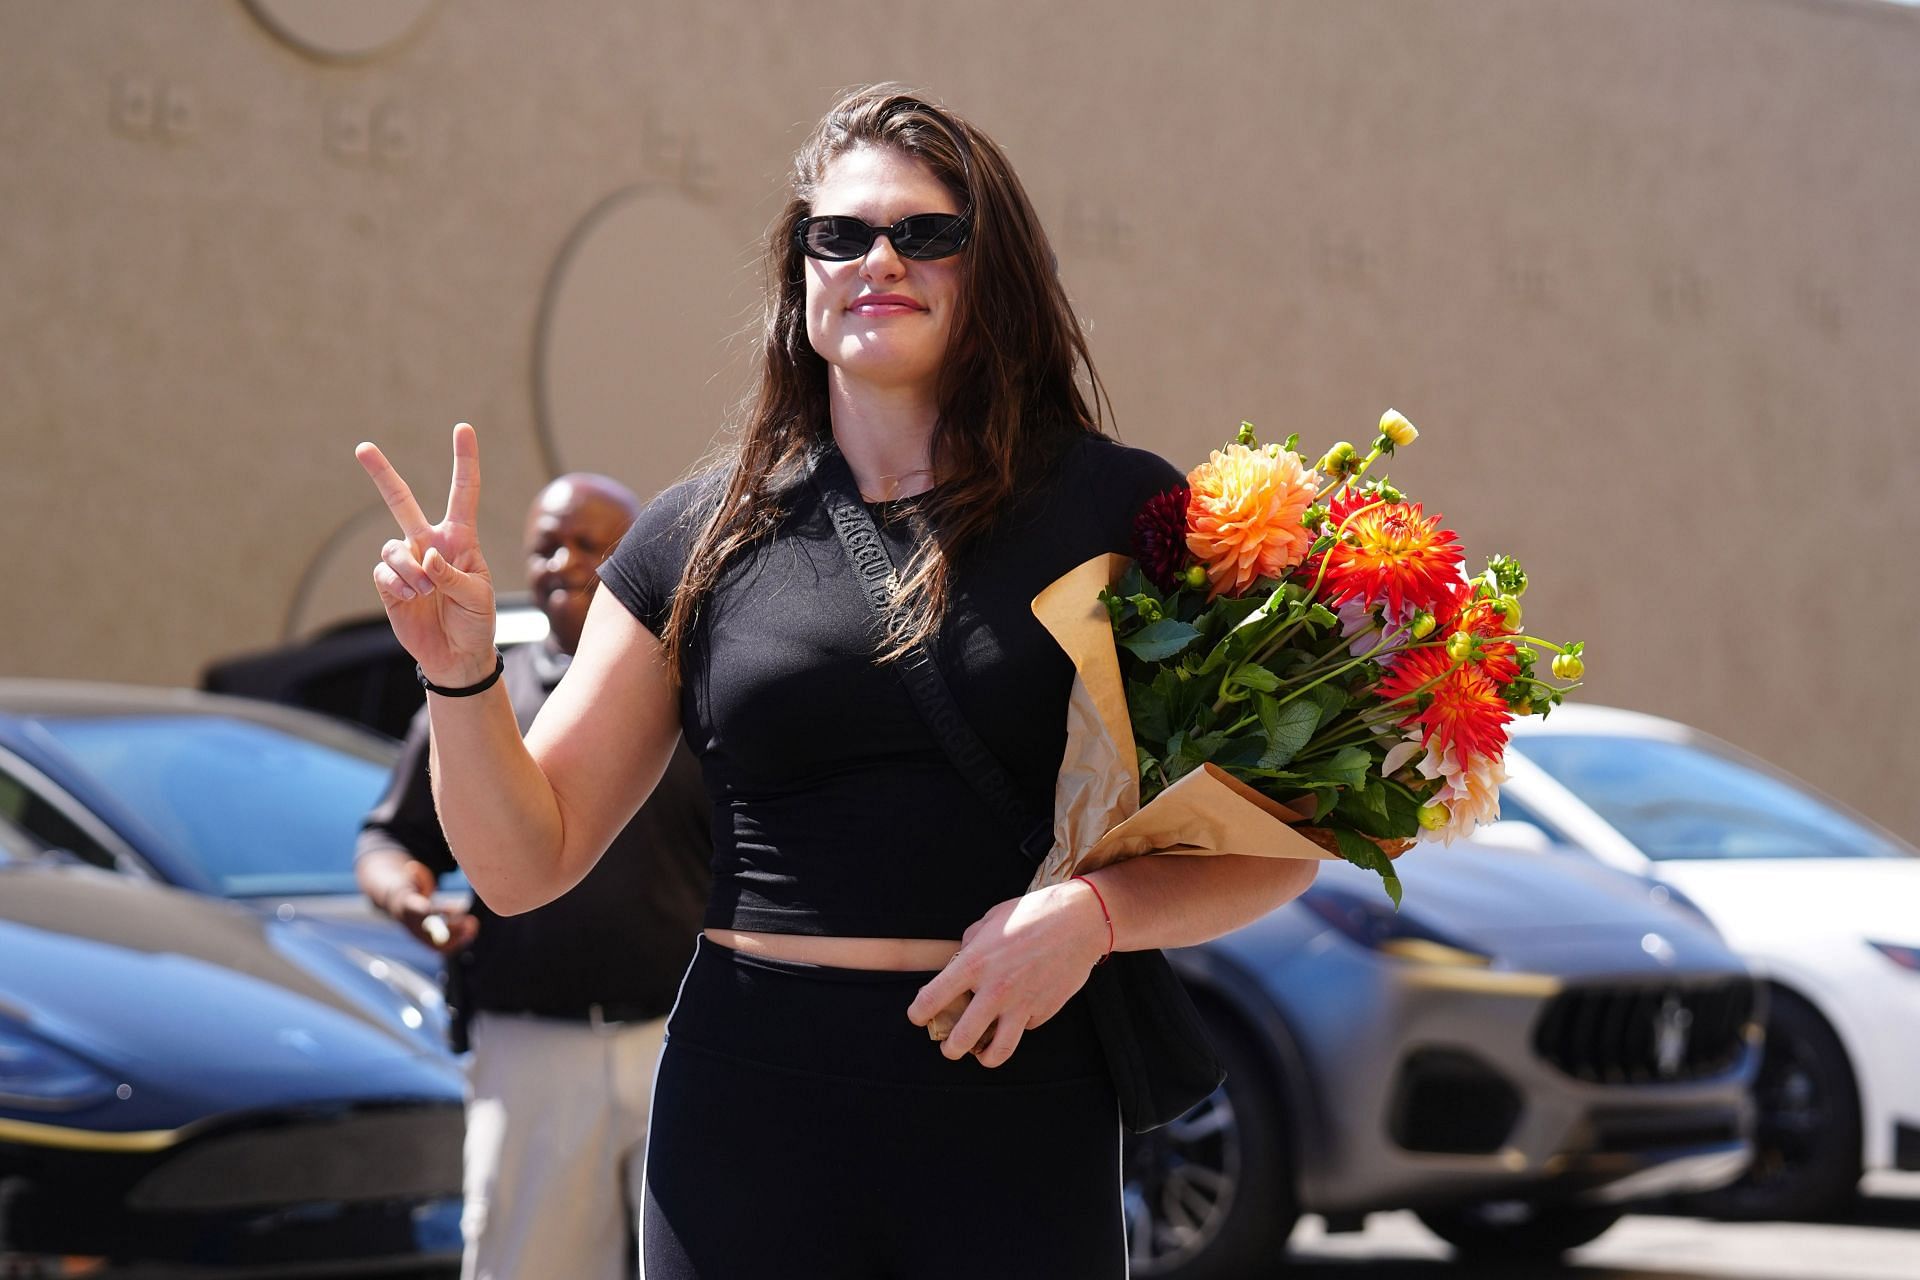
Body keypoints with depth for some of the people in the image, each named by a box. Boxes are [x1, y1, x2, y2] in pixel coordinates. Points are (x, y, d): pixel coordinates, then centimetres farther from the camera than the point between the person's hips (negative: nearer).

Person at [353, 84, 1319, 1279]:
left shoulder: (1117, 511, 1)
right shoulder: (703, 538, 8)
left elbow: (1280, 838, 0)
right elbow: (525, 860, 9)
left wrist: (1095, 909, -17)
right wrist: (463, 676, -8)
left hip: (1020, 1126, -2)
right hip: (752, 1117, 2)